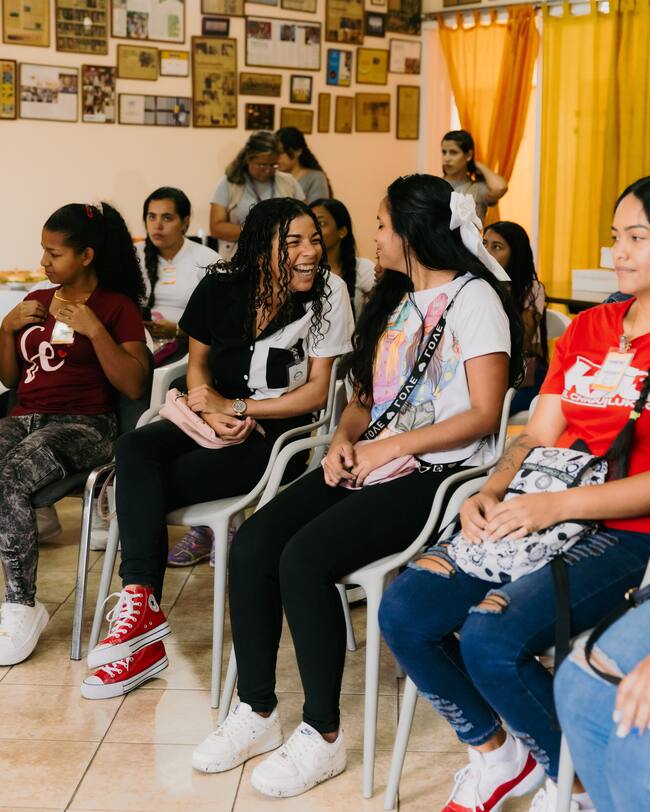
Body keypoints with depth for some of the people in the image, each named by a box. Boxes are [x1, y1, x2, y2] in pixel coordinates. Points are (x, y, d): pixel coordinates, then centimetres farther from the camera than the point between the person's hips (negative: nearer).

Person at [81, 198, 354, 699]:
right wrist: (211, 412, -10)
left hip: (281, 432, -5)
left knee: (146, 488, -22)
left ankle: (140, 607, -10)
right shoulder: (222, 286, 0)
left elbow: (317, 392, -9)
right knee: (135, 449, -25)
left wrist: (236, 408, -13)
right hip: (216, 419, 5)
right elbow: (197, 363, 11)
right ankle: (141, 604, -28)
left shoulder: (328, 292, -10)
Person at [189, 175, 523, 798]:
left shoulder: (474, 298, -5)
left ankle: (322, 736, -12)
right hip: (369, 462, 8)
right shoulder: (395, 298, 21)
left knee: (304, 558, -28)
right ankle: (256, 713, -1)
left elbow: (484, 414, -12)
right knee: (251, 545, -13)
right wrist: (344, 436, 1)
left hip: (431, 472, -8)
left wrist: (389, 447, -15)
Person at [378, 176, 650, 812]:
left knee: (489, 637, -29)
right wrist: (491, 495, -4)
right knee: (403, 612, -13)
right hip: (538, 512, 6)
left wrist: (558, 504, -22)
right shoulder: (587, 328, 17)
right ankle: (496, 755, 12)